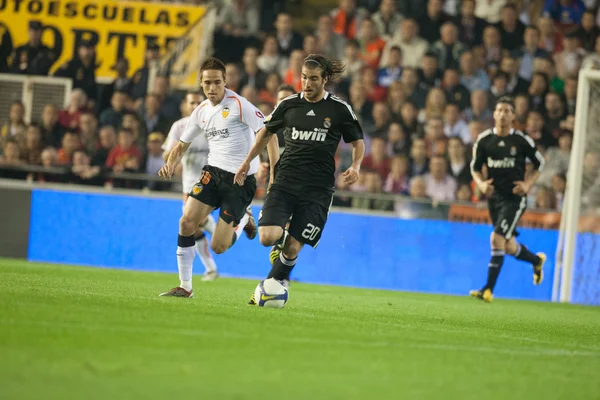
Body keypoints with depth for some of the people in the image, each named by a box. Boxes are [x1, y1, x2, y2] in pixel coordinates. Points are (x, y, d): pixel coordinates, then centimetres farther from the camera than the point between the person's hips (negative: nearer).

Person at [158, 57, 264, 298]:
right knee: (187, 222, -12)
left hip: (241, 179, -6)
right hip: (213, 172, 6)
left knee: (218, 247, -8)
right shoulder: (201, 112, 9)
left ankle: (243, 220, 26)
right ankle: (185, 287, 1)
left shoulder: (239, 105, -12)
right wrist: (170, 166, 0)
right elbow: (182, 145, 20)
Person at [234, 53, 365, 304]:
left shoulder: (340, 109, -1)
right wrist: (248, 161, 19)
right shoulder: (288, 104, 5)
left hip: (317, 190, -2)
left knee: (292, 249, -5)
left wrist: (355, 166, -10)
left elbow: (357, 143, 9)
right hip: (285, 182, 2)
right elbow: (267, 132, 22)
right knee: (267, 237, -17)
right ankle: (282, 238, 18)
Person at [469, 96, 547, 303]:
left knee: (497, 239, -18)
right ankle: (537, 260, 46)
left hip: (514, 198, -4)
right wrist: (481, 183, -9)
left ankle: (488, 289, -13)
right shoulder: (484, 139, 0)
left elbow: (540, 163, 5)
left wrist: (528, 183, -9)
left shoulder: (522, 140, -7)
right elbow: (475, 167, 10)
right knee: (509, 247, 13)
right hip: (494, 197, 4)